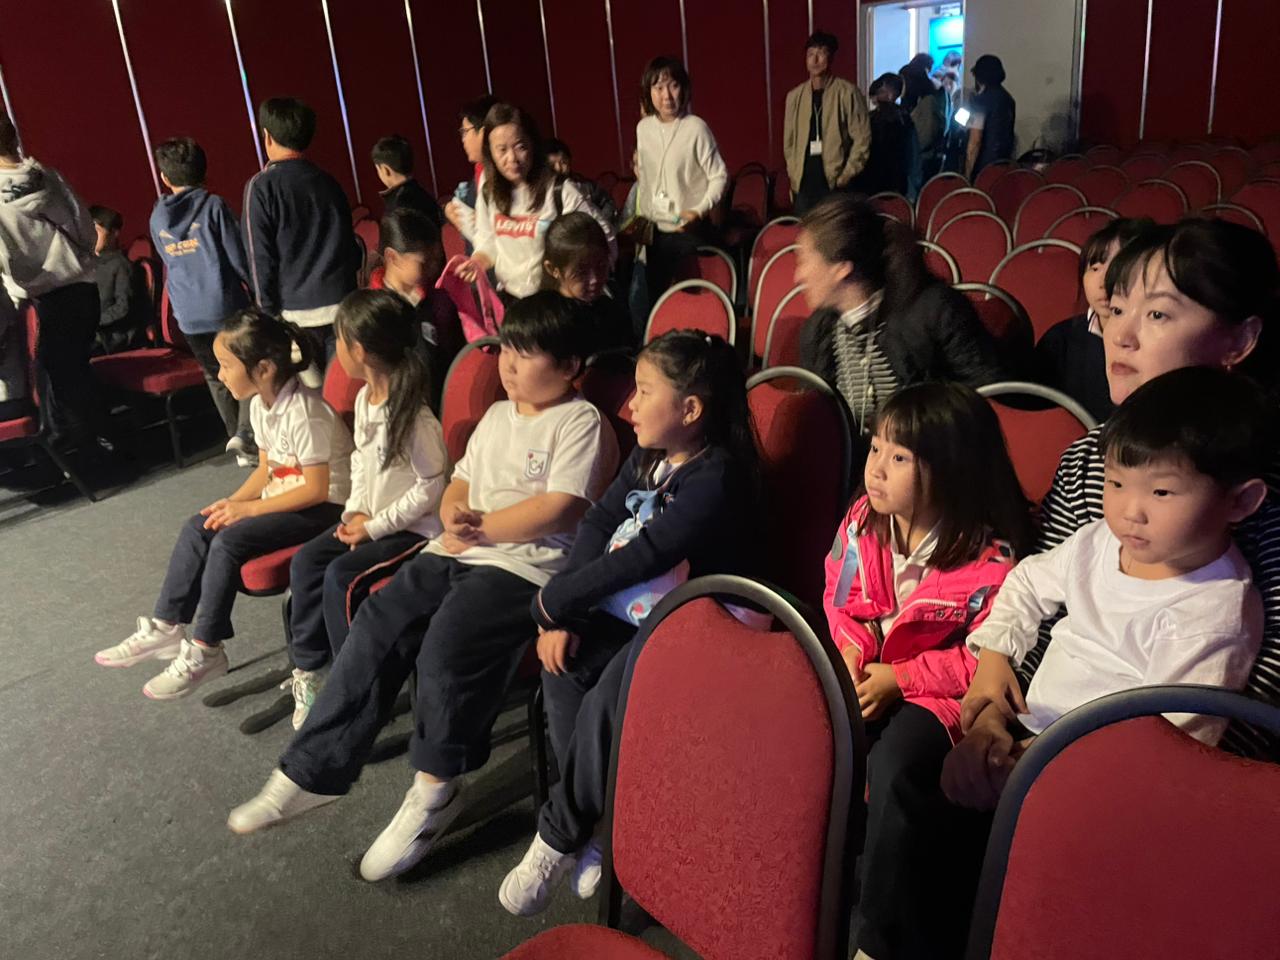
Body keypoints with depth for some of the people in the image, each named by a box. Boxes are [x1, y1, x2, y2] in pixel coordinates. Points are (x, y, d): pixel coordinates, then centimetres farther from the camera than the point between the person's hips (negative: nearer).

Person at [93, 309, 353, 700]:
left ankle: (205, 651, -9)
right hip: (284, 495, 9)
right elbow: (267, 468, 14)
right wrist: (233, 501, -4)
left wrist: (249, 509, -18)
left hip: (324, 506, -9)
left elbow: (316, 488, -23)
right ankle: (165, 628, 9)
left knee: (229, 540, -23)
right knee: (196, 528, -1)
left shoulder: (304, 411, -23)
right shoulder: (260, 404, 5)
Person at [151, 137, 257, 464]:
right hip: (225, 305, -4)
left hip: (188, 315, 4)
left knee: (216, 377, 15)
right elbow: (239, 257, -7)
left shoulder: (157, 218, 9)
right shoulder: (214, 206, -6)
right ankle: (246, 433, -14)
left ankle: (241, 442, 19)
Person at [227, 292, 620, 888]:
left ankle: (436, 789, -5)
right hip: (459, 551, 8)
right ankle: (311, 772, 0)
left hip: (526, 564, -7)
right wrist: (454, 517, -2)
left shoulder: (580, 422, -4)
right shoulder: (497, 415, 21)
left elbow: (559, 509, -15)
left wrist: (481, 526, -10)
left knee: (447, 644, -28)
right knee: (376, 626, -10)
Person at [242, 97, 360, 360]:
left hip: (297, 312, -4)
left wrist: (269, 311, -1)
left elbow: (259, 257, -7)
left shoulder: (261, 186, -5)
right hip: (342, 305, 4)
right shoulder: (329, 183, 10)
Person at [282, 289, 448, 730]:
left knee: (340, 576, -21)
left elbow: (431, 487, -21)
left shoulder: (412, 417, -24)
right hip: (371, 519, 9)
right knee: (306, 560, -6)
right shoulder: (364, 399, 5)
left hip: (414, 528, -9)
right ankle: (309, 669, 5)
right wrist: (355, 512, 1)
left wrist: (376, 526, -17)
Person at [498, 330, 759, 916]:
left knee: (604, 705, -26)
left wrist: (552, 602, -15)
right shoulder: (646, 459, 8)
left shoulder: (716, 478, -20)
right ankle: (590, 828, -2)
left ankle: (558, 838, -2)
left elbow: (641, 556, -25)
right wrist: (564, 616, -8)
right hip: (623, 614, 8)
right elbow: (598, 525, 4)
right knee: (562, 670, -15)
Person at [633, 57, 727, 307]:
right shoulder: (643, 128, 2)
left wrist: (699, 211, -21)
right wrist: (641, 216, 14)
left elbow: (719, 176, -10)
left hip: (688, 230, -5)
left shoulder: (696, 127, -15)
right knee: (655, 296, 11)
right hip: (655, 231, 5)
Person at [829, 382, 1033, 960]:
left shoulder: (991, 558, -17)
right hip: (865, 677, 6)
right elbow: (838, 602, 10)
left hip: (939, 694, -5)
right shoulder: (863, 521, 1)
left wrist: (899, 680, -19)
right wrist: (850, 655, -10)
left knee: (894, 763, -32)